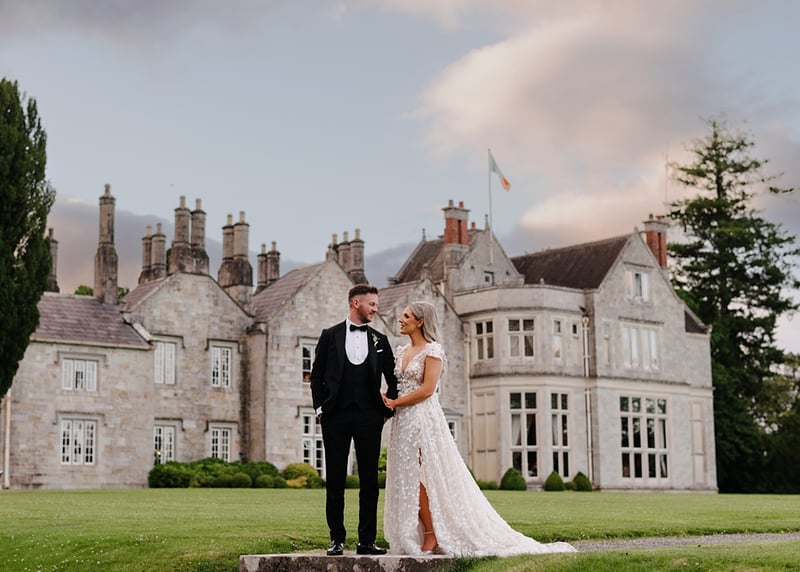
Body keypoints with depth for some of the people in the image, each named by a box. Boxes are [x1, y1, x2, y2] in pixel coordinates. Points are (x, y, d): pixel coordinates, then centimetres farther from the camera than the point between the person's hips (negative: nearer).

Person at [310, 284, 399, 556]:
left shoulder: (379, 339, 10)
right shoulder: (330, 336, 5)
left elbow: (393, 379, 14)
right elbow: (317, 375, 7)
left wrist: (387, 409, 6)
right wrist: (320, 408, 0)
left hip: (369, 417, 2)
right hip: (336, 416, -1)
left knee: (369, 480, 2)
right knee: (335, 480, 2)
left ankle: (367, 540, 8)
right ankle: (337, 539, 9)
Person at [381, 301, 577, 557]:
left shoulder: (432, 350, -8)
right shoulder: (401, 352, 15)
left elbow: (427, 389, -16)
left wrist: (396, 402, -11)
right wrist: (386, 398, -4)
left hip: (424, 419, -8)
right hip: (404, 422, 8)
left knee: (422, 478, -8)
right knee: (408, 479, 3)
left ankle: (432, 538, -1)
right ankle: (429, 536, 7)